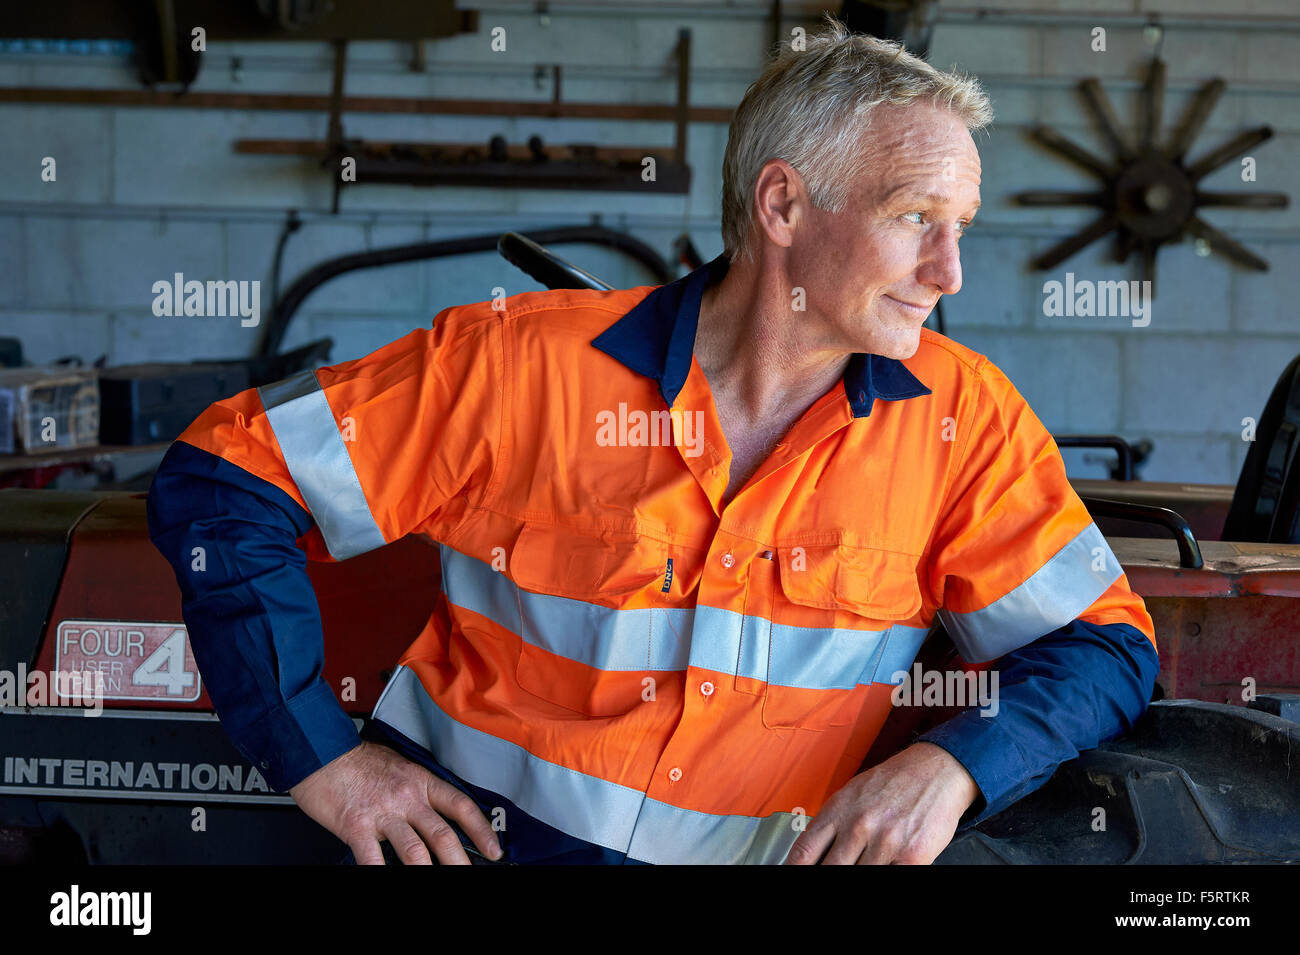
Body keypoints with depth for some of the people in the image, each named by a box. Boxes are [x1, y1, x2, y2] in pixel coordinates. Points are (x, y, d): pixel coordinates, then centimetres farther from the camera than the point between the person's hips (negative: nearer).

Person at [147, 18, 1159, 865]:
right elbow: (223, 477, -1)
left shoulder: (959, 417, 2)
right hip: (459, 837, -2)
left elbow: (1106, 646, 6)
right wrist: (320, 755, -8)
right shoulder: (528, 362, -5)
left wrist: (953, 766, -14)